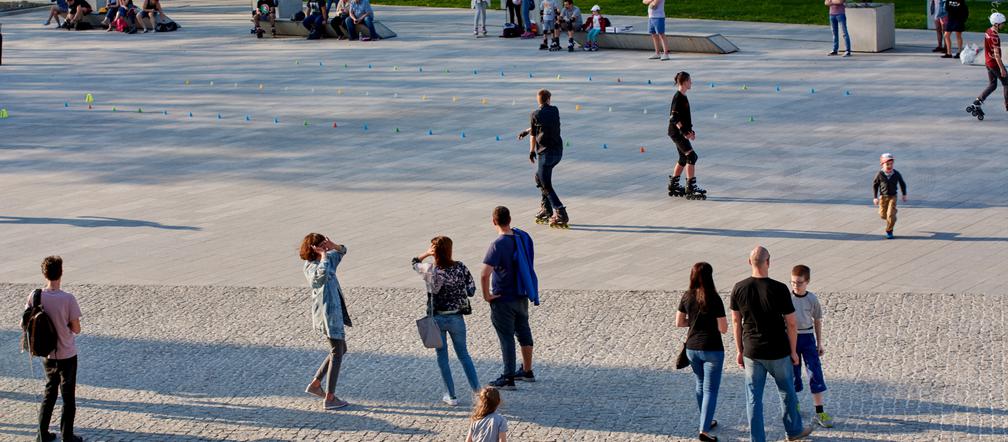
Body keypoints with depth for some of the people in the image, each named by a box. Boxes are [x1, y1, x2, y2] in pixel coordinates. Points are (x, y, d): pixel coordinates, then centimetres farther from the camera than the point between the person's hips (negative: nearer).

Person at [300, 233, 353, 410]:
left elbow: (342, 251, 20)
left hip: (335, 312, 10)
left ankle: (315, 384, 24)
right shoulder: (311, 267, -18)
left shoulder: (324, 259, 8)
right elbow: (322, 274, -41)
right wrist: (324, 255, -28)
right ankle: (329, 398, 1)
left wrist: (333, 246, -3)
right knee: (337, 353, -3)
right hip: (327, 313, -10)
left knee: (341, 349, 20)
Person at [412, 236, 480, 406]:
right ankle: (477, 391, 12)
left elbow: (415, 263, 6)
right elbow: (471, 290, -3)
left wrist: (427, 253, 13)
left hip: (437, 319, -2)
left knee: (442, 356, 11)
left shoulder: (430, 270, -14)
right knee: (463, 354, 16)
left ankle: (452, 396, 13)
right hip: (456, 318, 2)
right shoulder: (460, 268, -10)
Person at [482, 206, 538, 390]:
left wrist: (486, 295, -17)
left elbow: (485, 275, -31)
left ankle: (508, 379, 10)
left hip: (503, 299, -7)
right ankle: (527, 371, 33)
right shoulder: (523, 237, -2)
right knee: (523, 331, 21)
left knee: (507, 338, 2)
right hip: (522, 295, 7)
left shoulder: (498, 245, -24)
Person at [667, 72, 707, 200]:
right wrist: (684, 132, -23)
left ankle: (673, 186, 25)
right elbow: (674, 117, -21)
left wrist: (690, 130, 18)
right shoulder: (678, 98, -17)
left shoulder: (683, 97, 14)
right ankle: (690, 188, -14)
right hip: (677, 132, -10)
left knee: (683, 159, 16)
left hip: (682, 132, 10)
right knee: (691, 156, -13)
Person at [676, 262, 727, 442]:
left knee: (700, 385, 24)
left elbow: (679, 322, 6)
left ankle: (707, 421, 36)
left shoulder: (687, 297, -2)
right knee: (710, 390, 0)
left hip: (692, 349, 5)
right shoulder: (714, 299, -16)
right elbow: (723, 329, -14)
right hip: (712, 350, -5)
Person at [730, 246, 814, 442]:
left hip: (751, 352, 2)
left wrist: (739, 350, 13)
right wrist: (793, 351, 3)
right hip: (778, 352, -2)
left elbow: (736, 321, 2)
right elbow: (791, 323, -11)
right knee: (787, 392, 20)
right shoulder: (779, 289, -17)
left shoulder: (739, 289, -8)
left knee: (754, 398, 8)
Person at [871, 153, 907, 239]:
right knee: (882, 215, 8)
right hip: (883, 197, 1)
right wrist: (875, 197, -6)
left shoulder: (896, 174, -11)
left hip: (893, 197, -1)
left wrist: (904, 195, 8)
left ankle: (889, 231, 5)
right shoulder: (880, 175, -14)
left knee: (891, 214, -12)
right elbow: (875, 185, -3)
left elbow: (902, 184, 6)